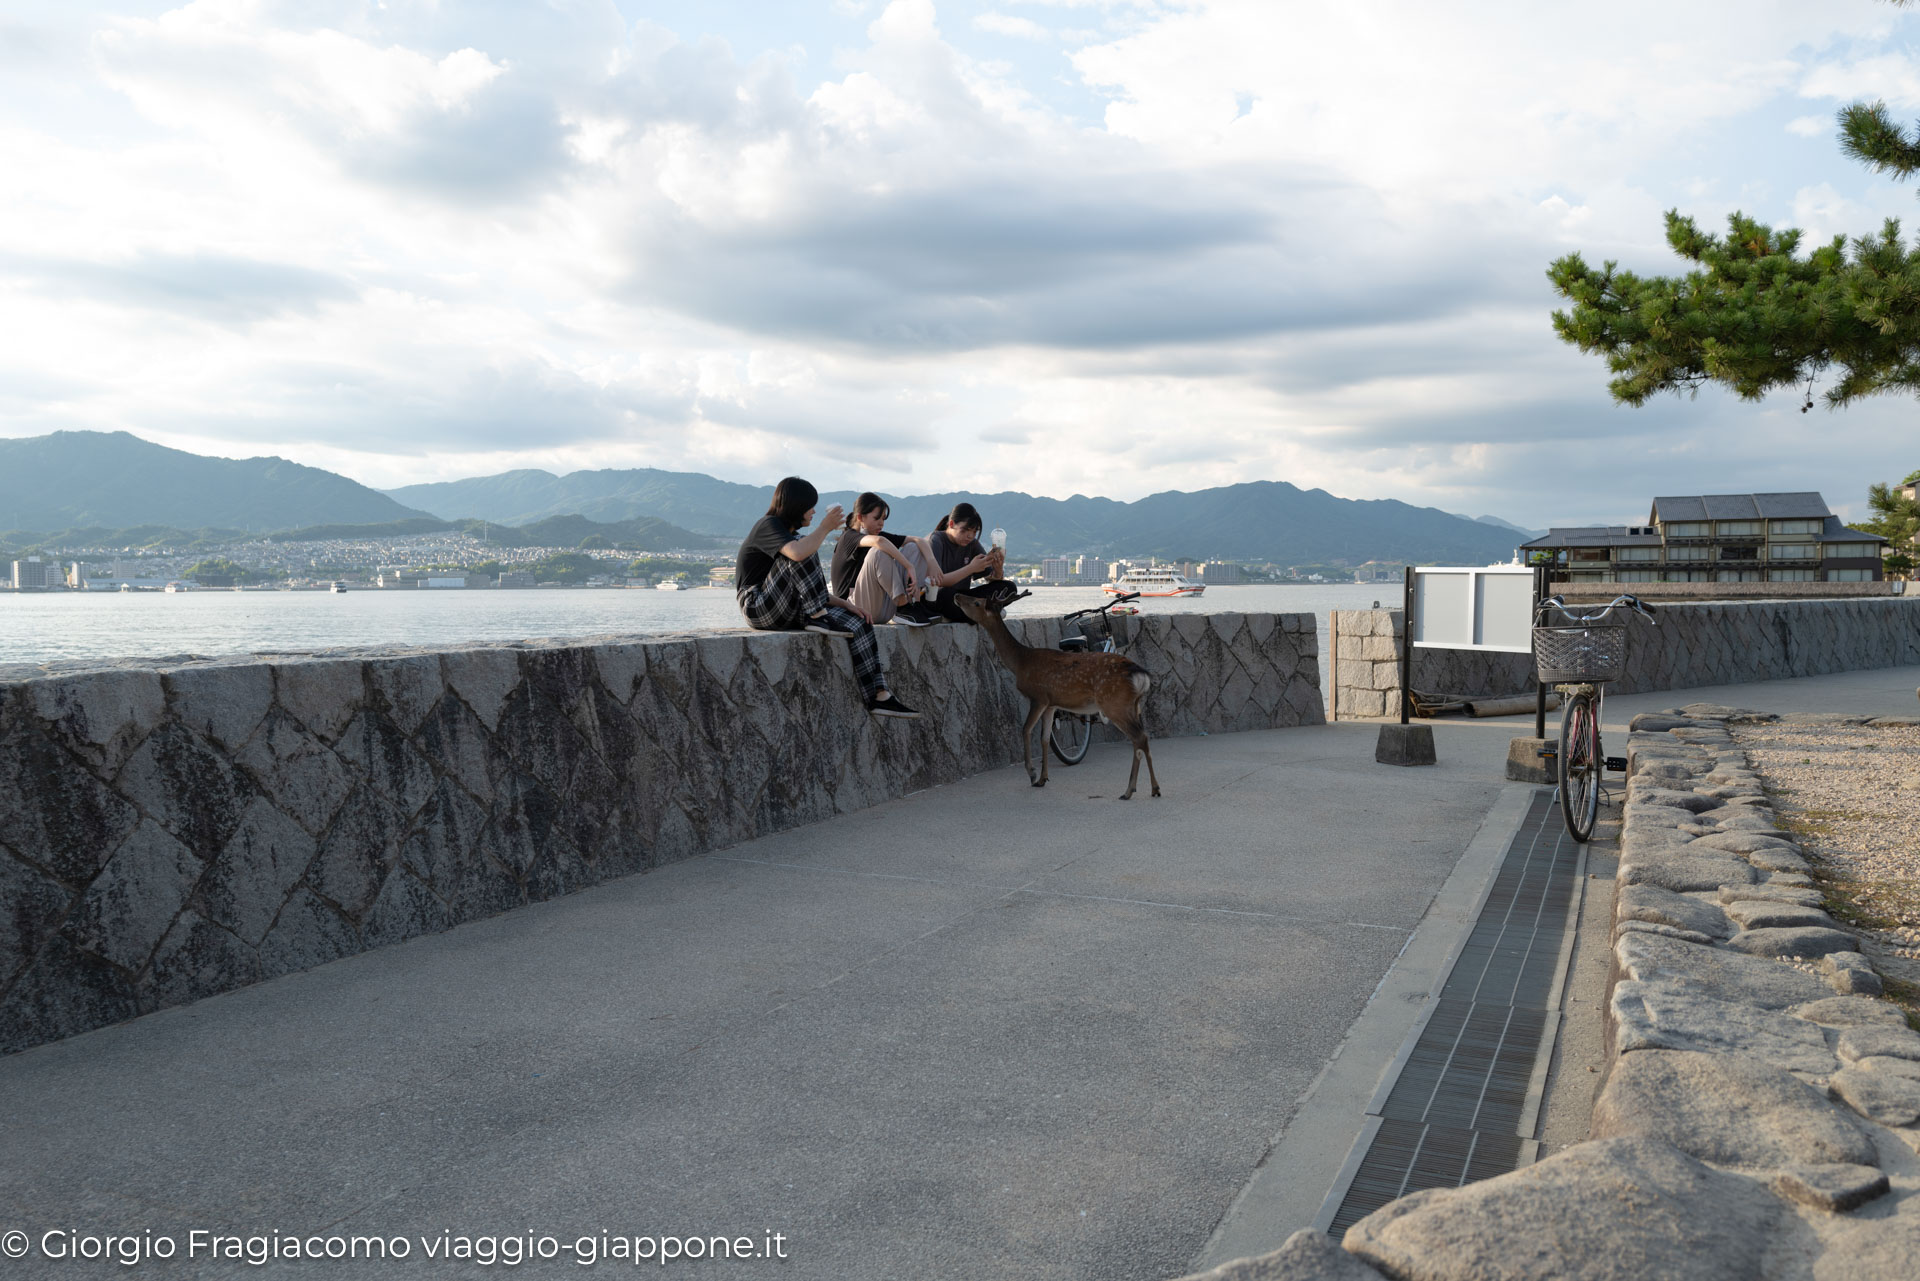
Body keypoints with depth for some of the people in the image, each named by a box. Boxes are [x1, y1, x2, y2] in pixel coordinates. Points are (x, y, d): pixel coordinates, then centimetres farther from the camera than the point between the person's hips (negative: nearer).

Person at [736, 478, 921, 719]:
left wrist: (843, 603, 7)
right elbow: (798, 553, -32)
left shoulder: (788, 534, 20)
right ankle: (817, 618, -21)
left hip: (789, 611, 9)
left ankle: (880, 697, -13)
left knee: (858, 624, -8)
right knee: (802, 550, -28)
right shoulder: (768, 526, -9)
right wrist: (826, 527, -18)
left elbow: (809, 589, 20)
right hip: (759, 607, -9)